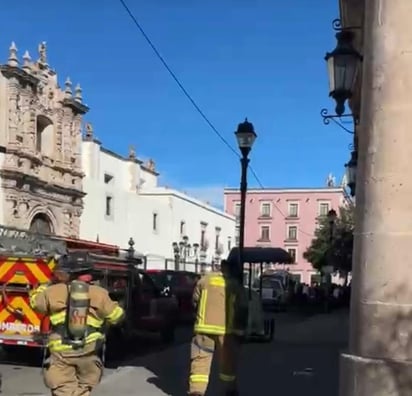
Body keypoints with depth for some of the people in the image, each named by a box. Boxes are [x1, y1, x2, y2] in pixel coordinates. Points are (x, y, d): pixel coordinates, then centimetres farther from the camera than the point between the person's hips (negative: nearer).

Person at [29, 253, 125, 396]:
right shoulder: (99, 293, 1)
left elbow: (35, 301, 21)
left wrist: (44, 286, 38)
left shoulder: (53, 291, 2)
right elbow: (116, 316, 6)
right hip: (88, 353, 2)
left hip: (61, 352, -1)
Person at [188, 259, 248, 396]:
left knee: (200, 360, 3)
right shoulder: (236, 285, 1)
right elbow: (242, 310, 2)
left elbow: (195, 301, 13)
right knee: (228, 362, 14)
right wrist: (241, 329, 13)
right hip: (226, 329, -1)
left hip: (204, 327, 1)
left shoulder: (204, 280, 6)